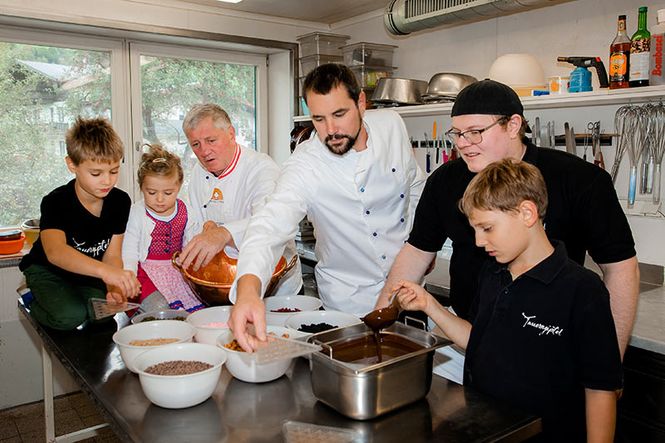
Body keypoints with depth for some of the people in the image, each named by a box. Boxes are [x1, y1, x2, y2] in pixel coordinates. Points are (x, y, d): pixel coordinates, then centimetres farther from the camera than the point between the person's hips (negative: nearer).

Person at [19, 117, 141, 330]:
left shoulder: (120, 201, -13)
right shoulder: (56, 202, -26)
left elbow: (112, 255, -12)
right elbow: (55, 251, -45)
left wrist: (114, 286, -36)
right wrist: (106, 271, -63)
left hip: (89, 273, 3)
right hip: (48, 270, -3)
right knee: (70, 315, -28)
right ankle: (33, 302, 4)